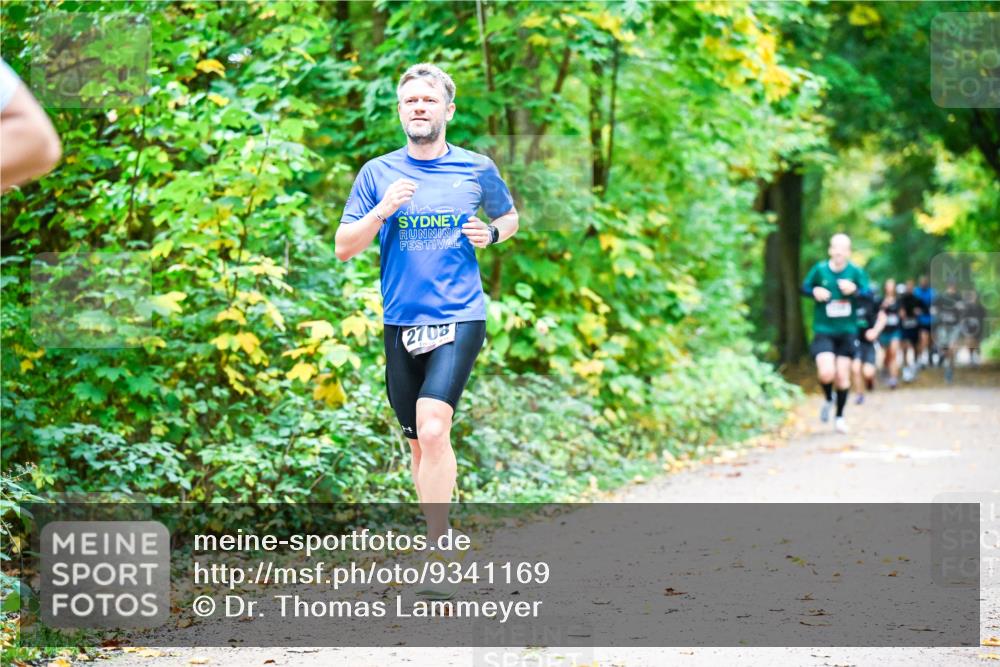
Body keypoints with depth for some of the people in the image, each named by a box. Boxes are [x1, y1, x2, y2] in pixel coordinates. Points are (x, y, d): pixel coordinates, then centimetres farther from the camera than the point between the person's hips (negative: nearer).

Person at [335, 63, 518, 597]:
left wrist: (491, 233, 0)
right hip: (401, 322, 3)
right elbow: (343, 248, 4)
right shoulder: (378, 173, 6)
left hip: (459, 318, -3)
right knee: (418, 440, 10)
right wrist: (382, 212, -13)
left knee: (433, 429, -20)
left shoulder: (478, 169, 5)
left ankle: (435, 560, -16)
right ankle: (438, 536, 28)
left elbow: (510, 217, 22)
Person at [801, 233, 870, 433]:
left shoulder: (856, 271, -5)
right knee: (826, 373, -17)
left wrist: (855, 290, -26)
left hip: (847, 331, 1)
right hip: (823, 331, -1)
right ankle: (828, 400, 18)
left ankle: (840, 416, 25)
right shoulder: (820, 269, -4)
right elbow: (805, 287, 9)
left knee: (843, 375, 4)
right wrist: (815, 292, -12)